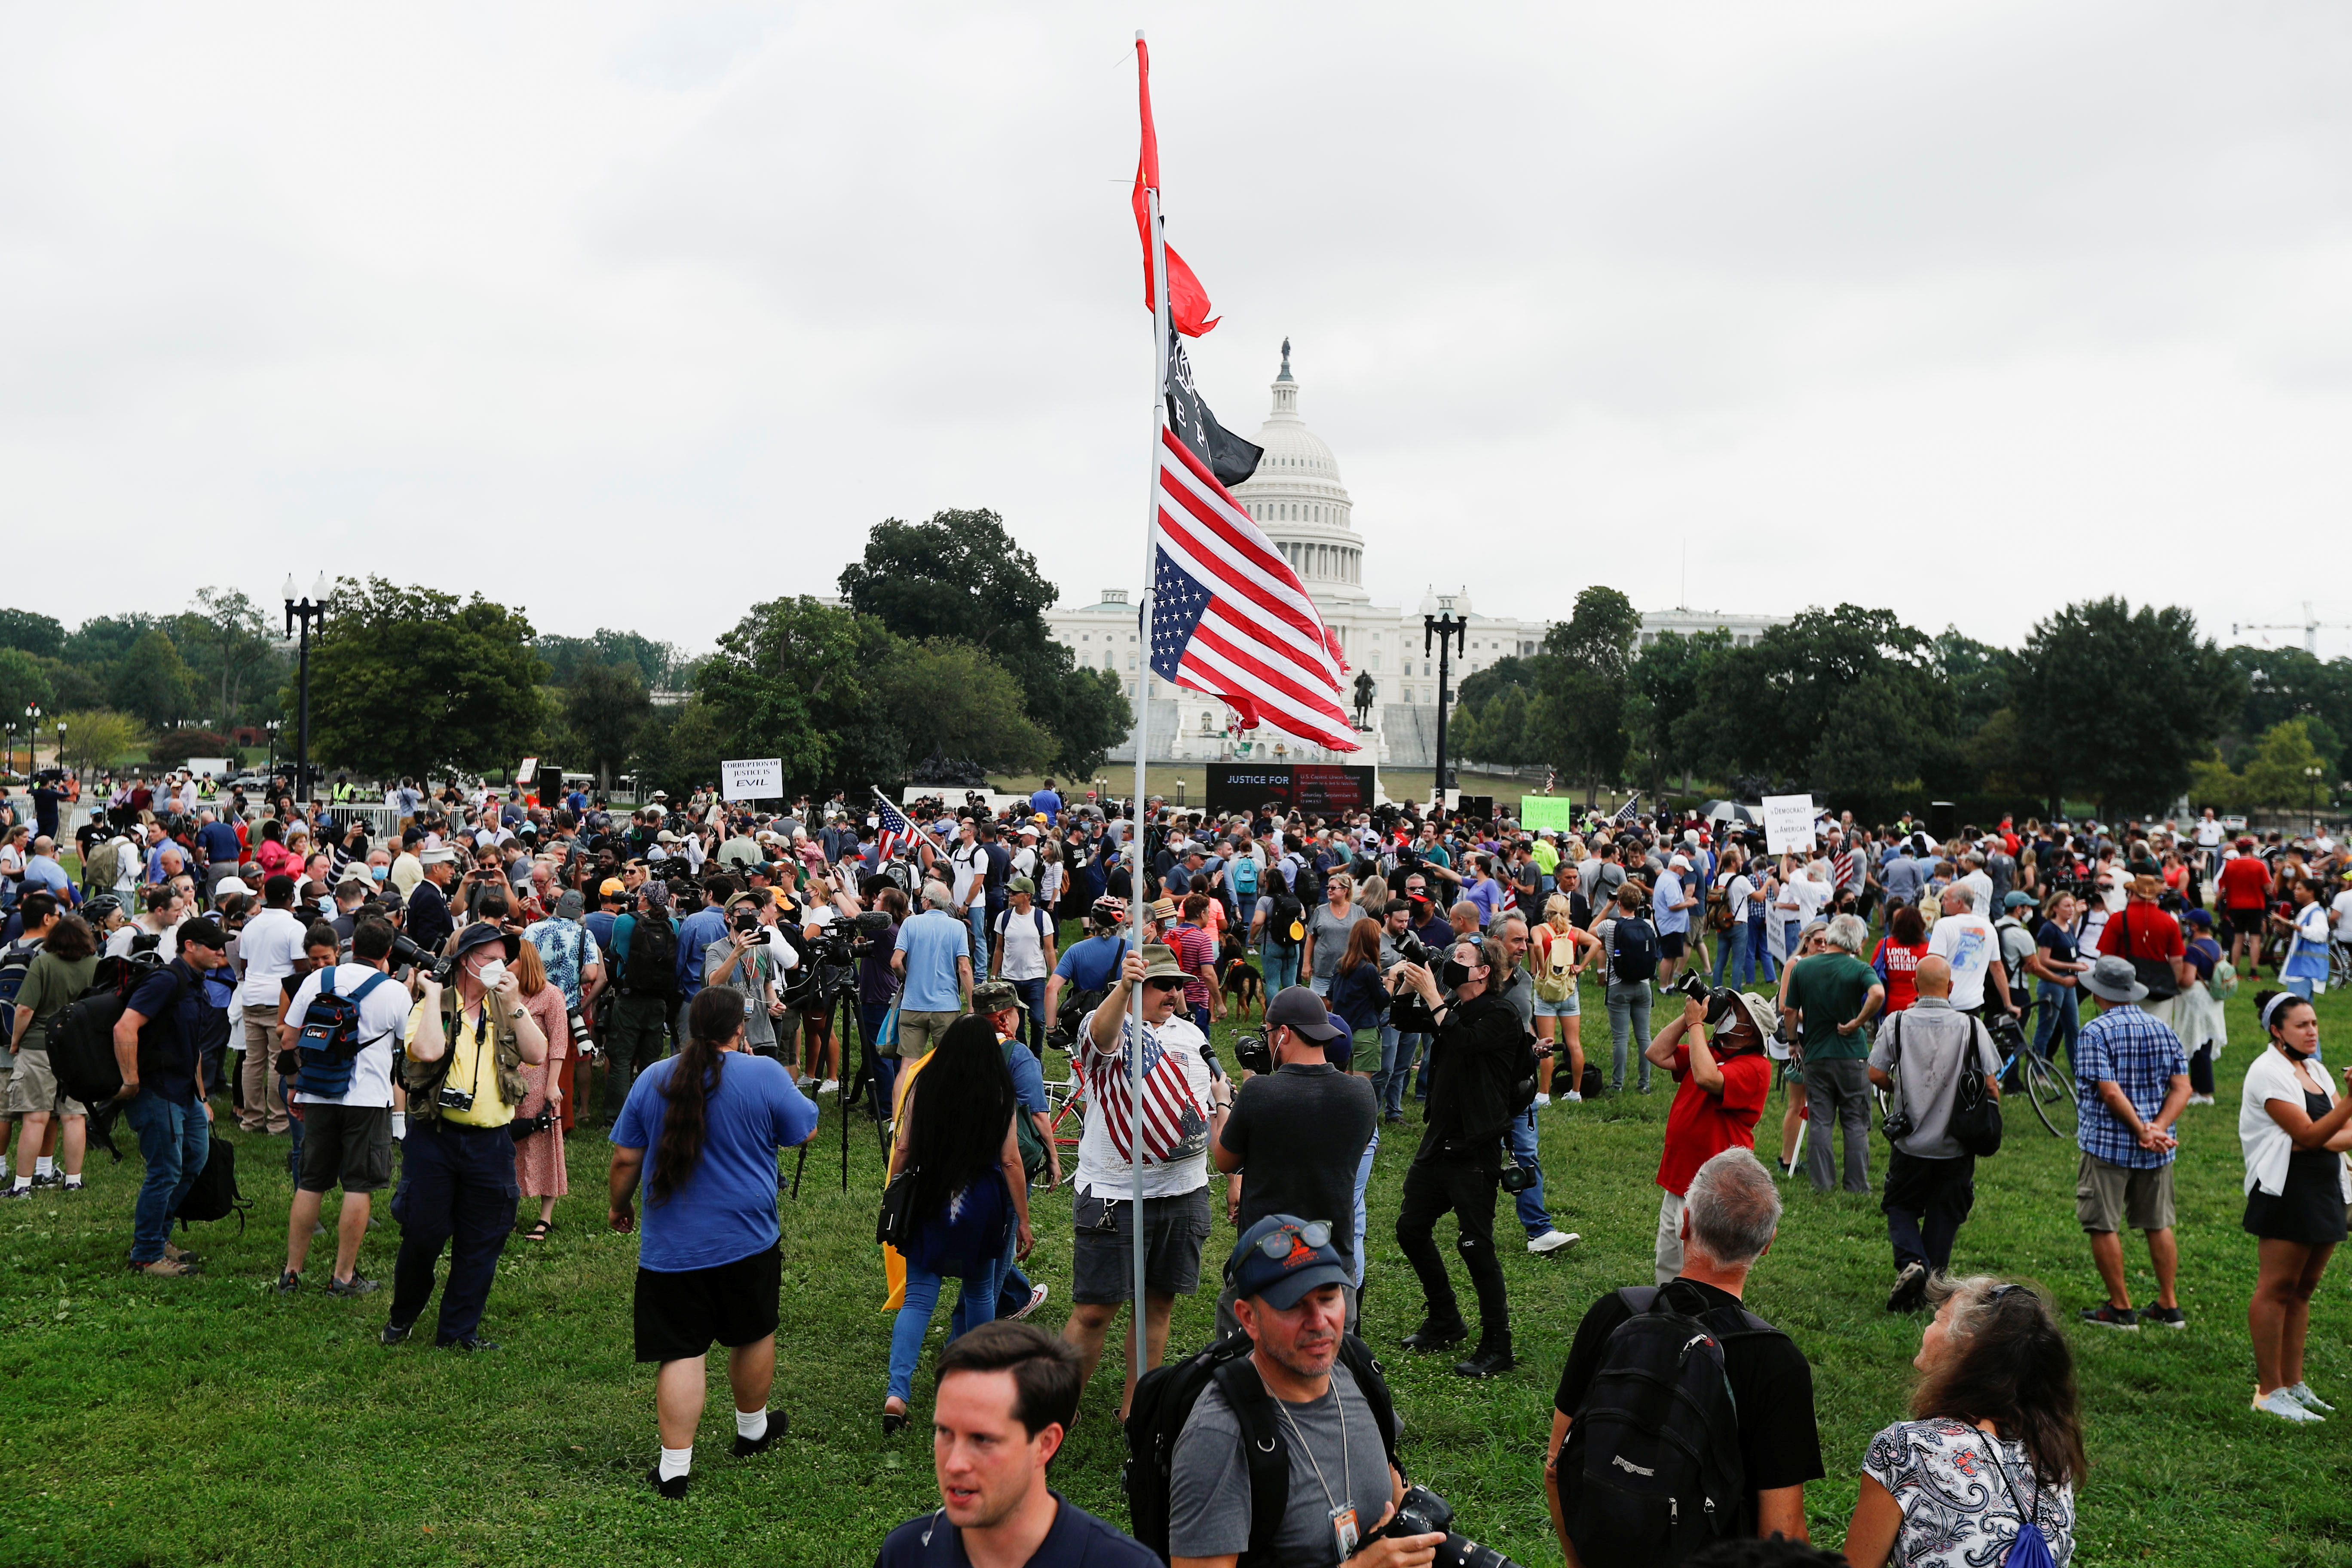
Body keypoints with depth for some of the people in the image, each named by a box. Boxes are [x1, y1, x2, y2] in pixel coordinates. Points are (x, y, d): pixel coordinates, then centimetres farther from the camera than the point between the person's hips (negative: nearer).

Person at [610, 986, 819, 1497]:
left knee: (680, 1353, 3)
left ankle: (675, 1467, 1)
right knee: (754, 1335, 20)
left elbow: (626, 1158, 3)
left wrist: (619, 1206, 22)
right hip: (747, 1241, -1)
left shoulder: (653, 1079, -1)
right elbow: (804, 1132, 4)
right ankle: (753, 1429, 38)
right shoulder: (766, 1075, -10)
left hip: (670, 1247, 1)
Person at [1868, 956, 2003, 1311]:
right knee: (1944, 1214, 15)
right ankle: (1934, 1278, 17)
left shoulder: (1897, 1023, -8)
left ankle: (1911, 1262, -9)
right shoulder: (1972, 1027, -8)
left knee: (1900, 1206, 14)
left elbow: (1876, 1074, -8)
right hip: (1956, 1146, 1)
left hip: (1911, 1144, 0)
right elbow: (1991, 1085, -7)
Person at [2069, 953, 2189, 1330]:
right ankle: (2168, 1306, 21)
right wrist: (2158, 1128, -9)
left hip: (2107, 1144, -6)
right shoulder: (2163, 1030, 7)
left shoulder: (2095, 1032, -12)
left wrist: (2144, 1131, -14)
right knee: (2159, 1225, 15)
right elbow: (2182, 1088, 0)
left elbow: (2110, 1091, -20)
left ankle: (2120, 1308, 7)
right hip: (2156, 1150, 6)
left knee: (2103, 1226, 3)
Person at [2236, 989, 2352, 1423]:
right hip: (2287, 1190, -8)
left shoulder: (2314, 1070, 15)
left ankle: (2293, 1385, 20)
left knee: (2303, 1289, 12)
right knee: (2277, 1289, -4)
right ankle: (2269, 1392, 2)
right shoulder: (2268, 1072, -11)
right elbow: (2309, 1134, -19)